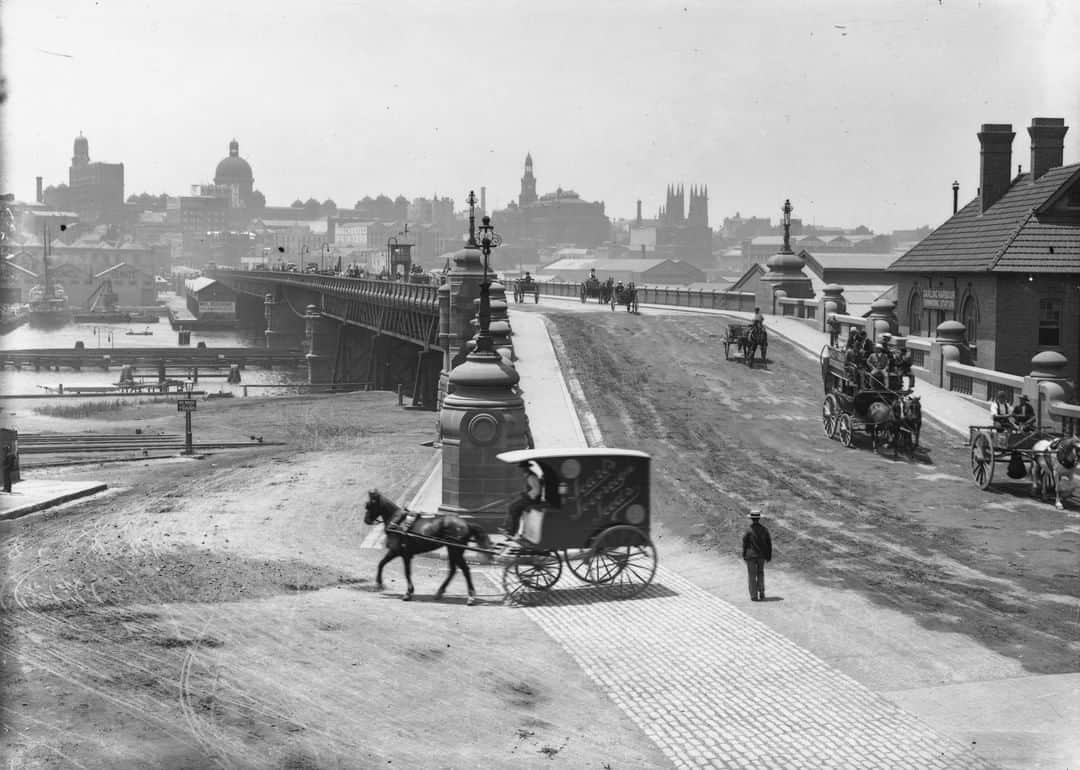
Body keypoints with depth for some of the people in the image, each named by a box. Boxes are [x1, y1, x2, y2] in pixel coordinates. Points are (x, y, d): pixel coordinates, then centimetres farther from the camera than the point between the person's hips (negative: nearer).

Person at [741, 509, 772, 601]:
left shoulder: (749, 531, -14)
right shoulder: (764, 530, -2)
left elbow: (745, 544, -8)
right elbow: (769, 543, 2)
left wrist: (744, 556, 5)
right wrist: (769, 556, 11)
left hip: (751, 556, -4)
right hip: (761, 556, 4)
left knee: (752, 576, 5)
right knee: (760, 574, 19)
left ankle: (754, 596, 4)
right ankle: (761, 594, 13)